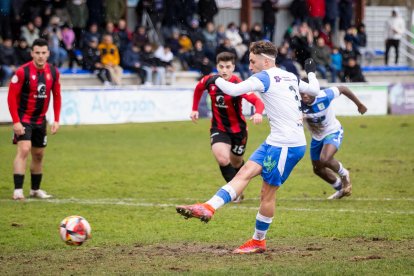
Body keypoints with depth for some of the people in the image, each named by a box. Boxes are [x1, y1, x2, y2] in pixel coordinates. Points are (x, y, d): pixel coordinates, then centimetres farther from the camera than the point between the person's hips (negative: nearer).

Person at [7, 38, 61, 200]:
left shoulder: (53, 72, -1)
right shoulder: (23, 72, -16)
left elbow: (57, 96, 9)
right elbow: (11, 97, -15)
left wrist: (56, 120, 3)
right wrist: (16, 121, -20)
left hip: (40, 119, 6)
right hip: (24, 119, -6)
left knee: (38, 155, 13)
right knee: (24, 150, -20)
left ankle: (35, 189, 29)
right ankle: (18, 190, -21)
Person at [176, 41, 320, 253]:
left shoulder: (264, 78, -11)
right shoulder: (290, 77, 14)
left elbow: (233, 90, -18)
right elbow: (315, 90, 27)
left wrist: (216, 79, 1)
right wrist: (311, 73, 48)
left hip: (287, 145, -8)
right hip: (276, 142, 8)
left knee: (268, 192, -4)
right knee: (245, 172, 3)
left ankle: (259, 241, 0)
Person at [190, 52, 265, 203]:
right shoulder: (209, 81, -11)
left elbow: (257, 101, -34)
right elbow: (198, 89, 14)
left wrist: (258, 113, -55)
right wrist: (194, 109, 14)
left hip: (238, 129, -1)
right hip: (218, 128, 2)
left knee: (236, 163, 17)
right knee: (222, 159, -22)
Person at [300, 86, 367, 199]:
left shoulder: (324, 96, -30)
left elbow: (343, 89, -13)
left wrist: (359, 104, 0)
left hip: (333, 132, -5)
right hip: (317, 137, 5)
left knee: (325, 159, -29)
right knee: (317, 169, 16)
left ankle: (344, 175, 4)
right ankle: (340, 189, 41)